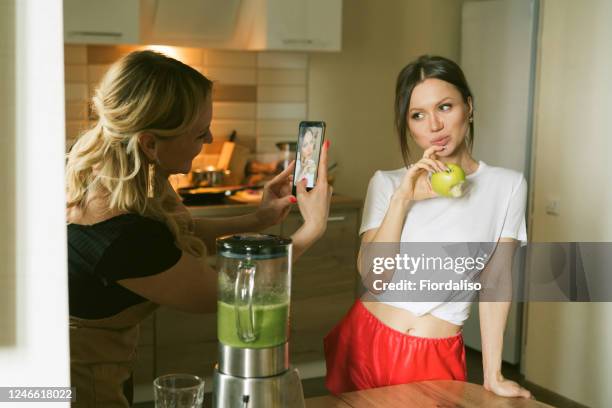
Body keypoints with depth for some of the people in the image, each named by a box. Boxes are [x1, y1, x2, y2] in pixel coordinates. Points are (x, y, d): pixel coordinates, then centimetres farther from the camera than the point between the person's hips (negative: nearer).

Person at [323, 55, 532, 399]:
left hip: (436, 357, -2)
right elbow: (371, 274, -10)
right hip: (366, 343, 2)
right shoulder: (387, 183, 1)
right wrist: (402, 199, -18)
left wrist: (493, 376, -3)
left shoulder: (507, 186, -3)